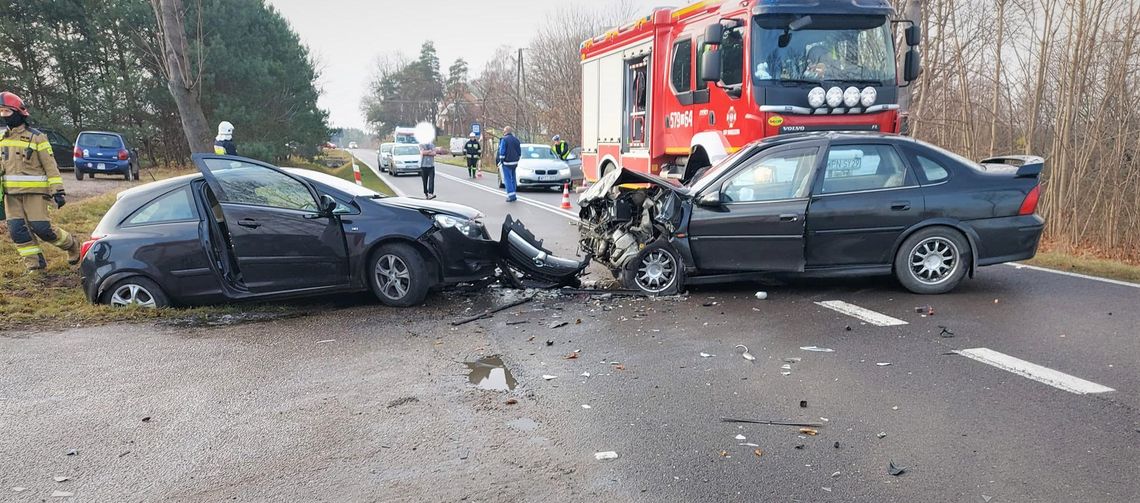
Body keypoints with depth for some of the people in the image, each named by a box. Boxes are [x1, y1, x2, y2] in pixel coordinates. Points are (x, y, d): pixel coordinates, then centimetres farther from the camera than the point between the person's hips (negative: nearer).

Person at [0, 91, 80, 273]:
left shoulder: (36, 138, -5)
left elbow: (51, 166, -7)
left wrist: (58, 191, -12)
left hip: (34, 191, -6)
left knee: (41, 228, -8)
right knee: (17, 230, 1)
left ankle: (71, 245, 15)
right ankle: (35, 263, 11)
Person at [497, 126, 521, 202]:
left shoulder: (504, 140, -11)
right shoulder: (516, 140, 10)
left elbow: (502, 152, -14)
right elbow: (519, 153, 14)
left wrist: (500, 162, -8)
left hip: (506, 163, -7)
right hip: (514, 162, 7)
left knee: (507, 179, -4)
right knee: (512, 178, 14)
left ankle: (511, 196, -10)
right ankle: (512, 195, 19)